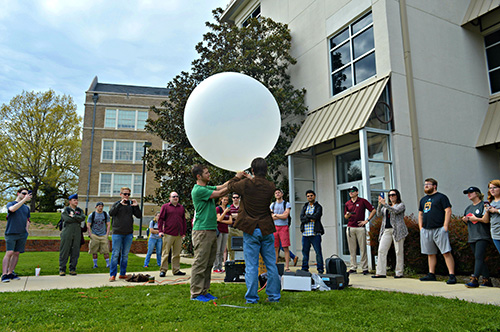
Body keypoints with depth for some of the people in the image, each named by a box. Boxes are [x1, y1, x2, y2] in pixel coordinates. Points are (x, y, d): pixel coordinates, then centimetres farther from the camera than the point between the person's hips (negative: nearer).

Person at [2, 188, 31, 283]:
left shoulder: (26, 208, 20)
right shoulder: (10, 204, 5)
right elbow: (12, 209, -20)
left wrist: (26, 232, 9)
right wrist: (24, 200, -24)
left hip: (22, 234, 5)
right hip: (11, 233, -5)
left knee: (16, 253, 4)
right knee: (9, 253, -12)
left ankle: (10, 273, 11)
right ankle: (4, 274, -10)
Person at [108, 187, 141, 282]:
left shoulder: (131, 204, 8)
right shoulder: (116, 204, 3)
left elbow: (139, 216, 4)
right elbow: (111, 213, -15)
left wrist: (136, 206, -11)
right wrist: (120, 204, -23)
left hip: (129, 234, 3)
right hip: (117, 233, -3)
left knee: (125, 255, 9)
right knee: (115, 254, -2)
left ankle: (123, 274, 19)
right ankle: (112, 275, 6)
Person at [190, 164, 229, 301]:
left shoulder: (207, 187, 17)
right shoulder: (198, 190, -12)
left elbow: (221, 187, 15)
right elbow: (219, 193, -14)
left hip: (212, 230, 9)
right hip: (202, 231, -9)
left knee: (209, 263, 12)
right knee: (200, 263, -4)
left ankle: (204, 291, 19)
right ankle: (196, 293, 4)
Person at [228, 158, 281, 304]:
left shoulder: (246, 184, -10)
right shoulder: (270, 186, -5)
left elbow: (231, 186, 10)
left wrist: (238, 177, 29)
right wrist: (251, 178, 29)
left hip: (251, 231, -2)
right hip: (267, 231, 3)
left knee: (251, 266, 3)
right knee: (271, 264, 11)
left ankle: (251, 298, 8)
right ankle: (274, 295, 19)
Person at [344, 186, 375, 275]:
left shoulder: (363, 201, 2)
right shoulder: (347, 203, 14)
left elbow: (373, 210, 1)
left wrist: (367, 220, -5)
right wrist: (348, 215, -3)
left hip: (360, 228, -4)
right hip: (350, 228, 4)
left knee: (363, 248, -2)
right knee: (352, 249, 5)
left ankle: (365, 268, 4)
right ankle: (353, 268, 11)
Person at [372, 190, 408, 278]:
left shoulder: (401, 205, 7)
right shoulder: (386, 206, 22)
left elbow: (395, 211, -14)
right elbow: (379, 214, 7)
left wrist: (384, 204, -20)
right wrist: (380, 204, -8)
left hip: (397, 230, -5)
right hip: (386, 230, 5)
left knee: (399, 251, -2)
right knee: (381, 250, -4)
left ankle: (399, 273, 7)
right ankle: (380, 272, -3)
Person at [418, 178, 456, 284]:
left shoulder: (441, 197, -1)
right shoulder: (423, 199, 19)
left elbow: (448, 211, -7)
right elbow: (420, 214, 22)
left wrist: (445, 227, -14)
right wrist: (421, 228, 12)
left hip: (439, 229, -7)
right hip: (426, 230, 7)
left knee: (446, 253, -8)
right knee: (430, 253, 12)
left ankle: (452, 276, -6)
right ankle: (431, 274, 19)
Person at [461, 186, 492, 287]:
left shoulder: (483, 205, -5)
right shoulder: (468, 208, 19)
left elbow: (486, 220, -14)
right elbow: (467, 221, 26)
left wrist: (475, 218, -7)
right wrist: (465, 219, 5)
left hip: (482, 236, -8)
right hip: (472, 237, 8)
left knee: (478, 257, -14)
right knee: (479, 259, 8)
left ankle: (474, 280, -18)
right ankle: (487, 280, 15)